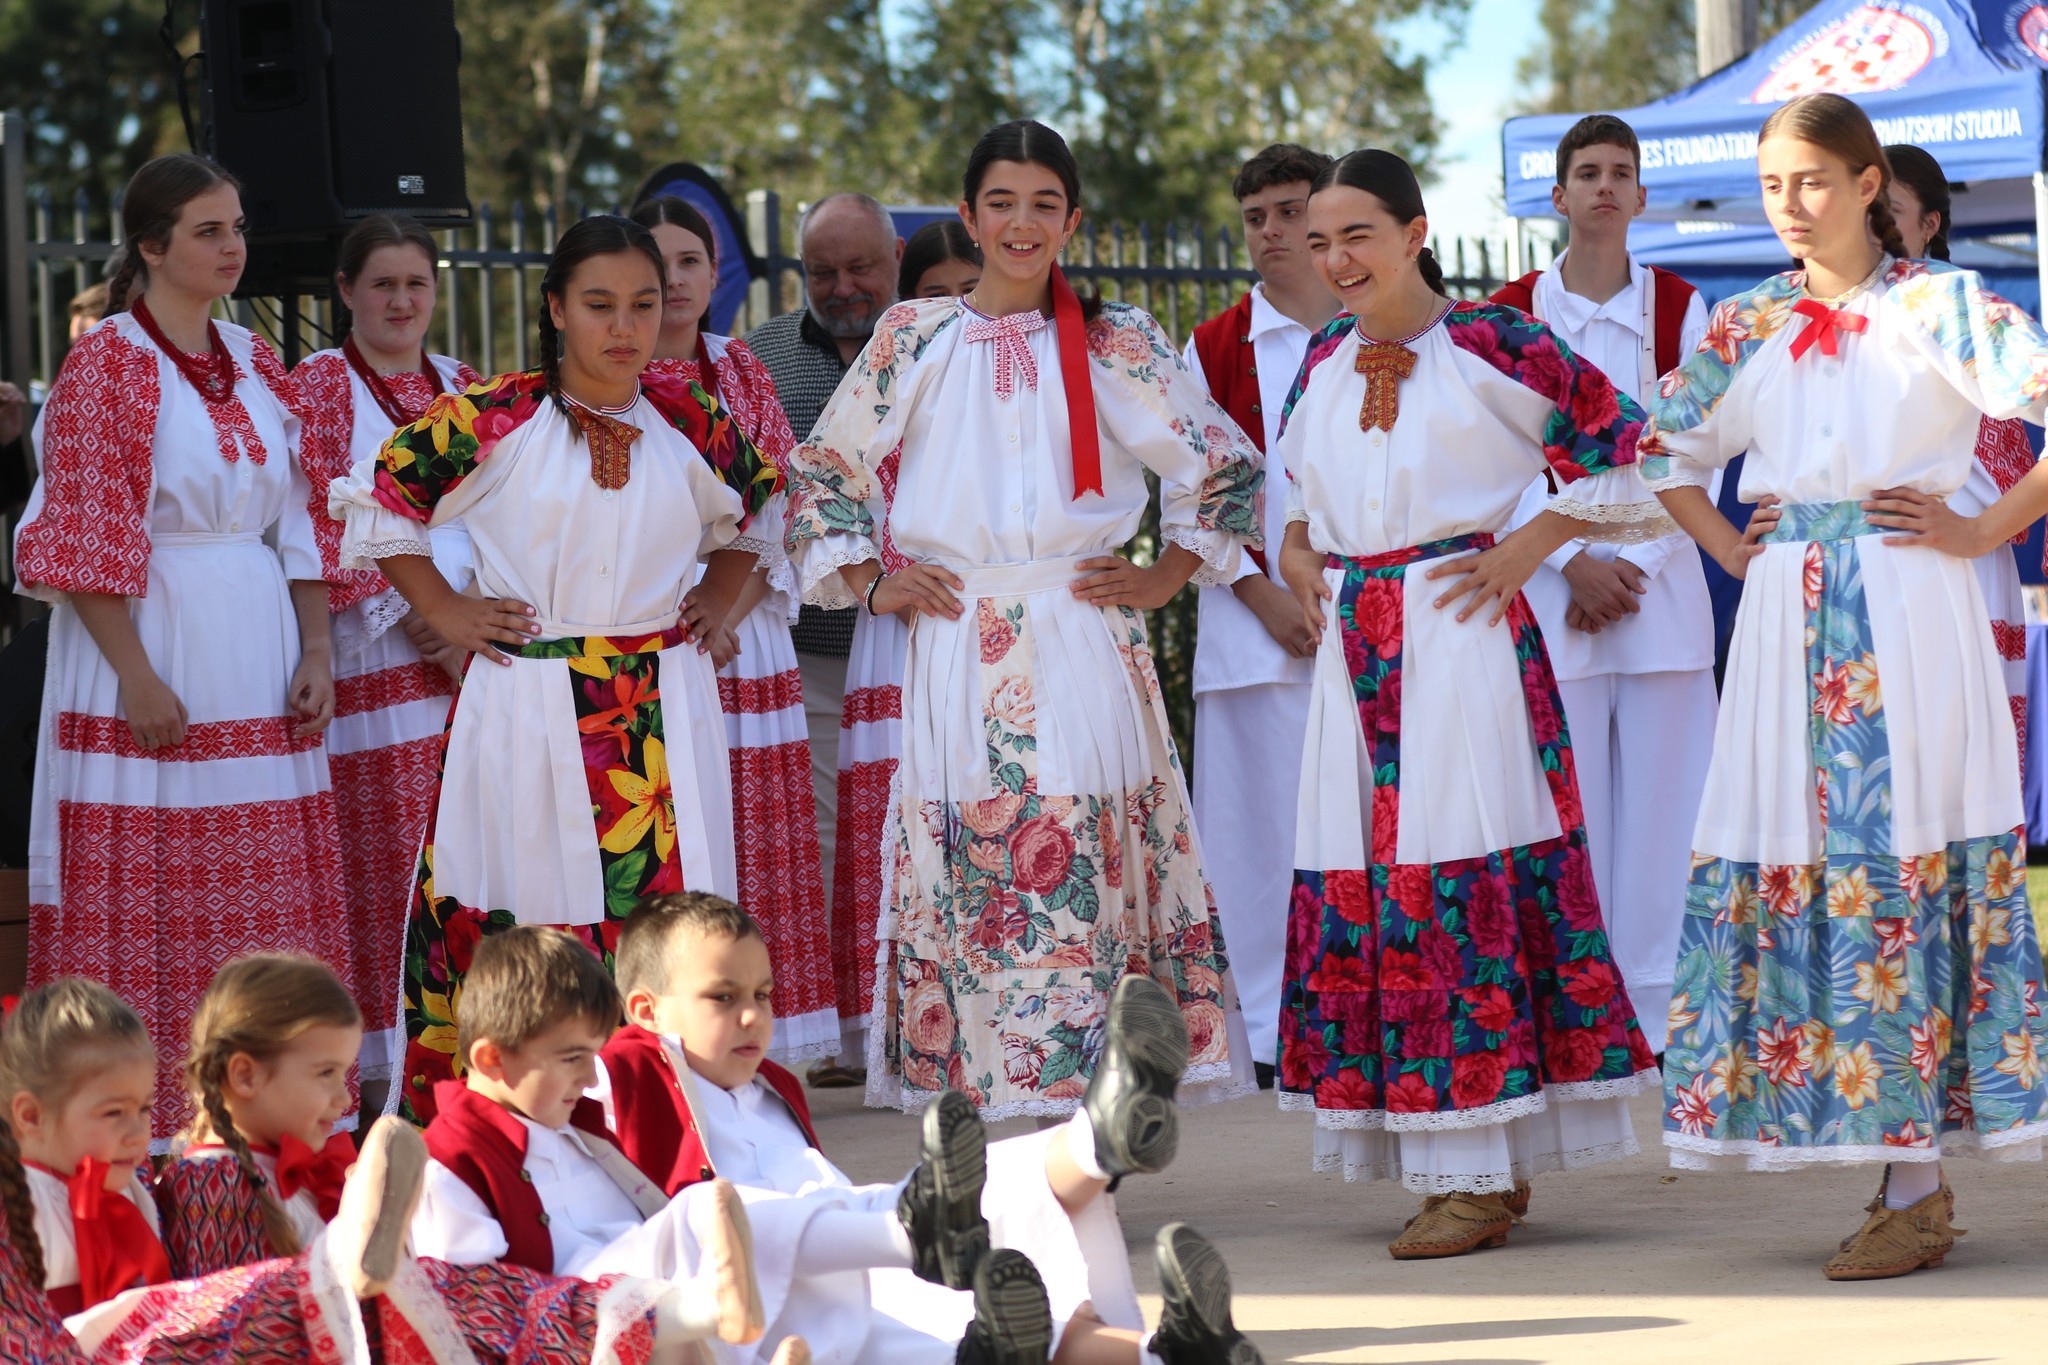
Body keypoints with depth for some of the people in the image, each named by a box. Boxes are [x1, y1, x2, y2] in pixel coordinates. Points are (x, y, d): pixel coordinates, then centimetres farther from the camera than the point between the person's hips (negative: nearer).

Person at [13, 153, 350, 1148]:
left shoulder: (254, 363, 13)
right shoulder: (105, 366, -6)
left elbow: (298, 521, 14)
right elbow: (85, 542, -11)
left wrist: (315, 650, 4)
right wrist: (137, 677, -17)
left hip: (257, 647, 6)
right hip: (153, 649, -6)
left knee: (267, 893, 7)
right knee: (145, 891, -4)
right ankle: (147, 1121, 0)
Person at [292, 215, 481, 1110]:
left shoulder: (462, 386, 16)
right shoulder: (316, 387, 0)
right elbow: (320, 529, -7)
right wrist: (410, 619, -12)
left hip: (477, 656, 5)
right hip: (374, 658, -5)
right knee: (385, 863, -6)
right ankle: (387, 1075, -5)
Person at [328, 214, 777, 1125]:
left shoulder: (690, 423, 6)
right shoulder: (496, 419, -3)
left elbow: (760, 505, 26)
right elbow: (378, 497, 6)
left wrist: (716, 600, 14)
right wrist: (445, 612, 2)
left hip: (661, 713, 3)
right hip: (526, 706, -3)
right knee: (523, 918, -4)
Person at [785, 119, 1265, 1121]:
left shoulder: (1113, 343, 6)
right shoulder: (914, 340, 9)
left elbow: (1228, 465, 12)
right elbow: (822, 472, 17)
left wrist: (1166, 577, 5)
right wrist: (868, 584, 7)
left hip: (1084, 651, -1)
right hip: (955, 653, 1)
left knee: (1085, 879, -8)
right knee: (962, 881, -3)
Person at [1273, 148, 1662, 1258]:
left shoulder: (1491, 347, -6)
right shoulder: (1324, 364, 14)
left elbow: (1623, 452, -2)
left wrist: (1532, 542, -7)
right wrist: (1296, 552, 13)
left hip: (1460, 631, -7)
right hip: (1355, 644, 7)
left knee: (1461, 882, -9)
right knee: (1356, 889, 4)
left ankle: (1481, 1175, -6)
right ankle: (1466, 1163, 11)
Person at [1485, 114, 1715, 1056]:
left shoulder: (1680, 310, 6)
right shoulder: (1509, 315, 6)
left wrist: (1631, 568, -9)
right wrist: (1573, 561, -10)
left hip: (1662, 586, 0)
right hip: (1550, 593, 0)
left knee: (1660, 799, -3)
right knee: (1569, 809, -4)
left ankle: (1654, 1020, 2)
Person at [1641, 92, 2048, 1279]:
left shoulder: (1936, 307, -2)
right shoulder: (1750, 326, 12)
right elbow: (1668, 447, 24)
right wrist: (1730, 550, 12)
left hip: (1911, 614, -5)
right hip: (1789, 623, 5)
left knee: (1904, 859, -7)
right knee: (1787, 860, 1)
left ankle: (1917, 1189, -5)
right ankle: (1910, 1173, 8)